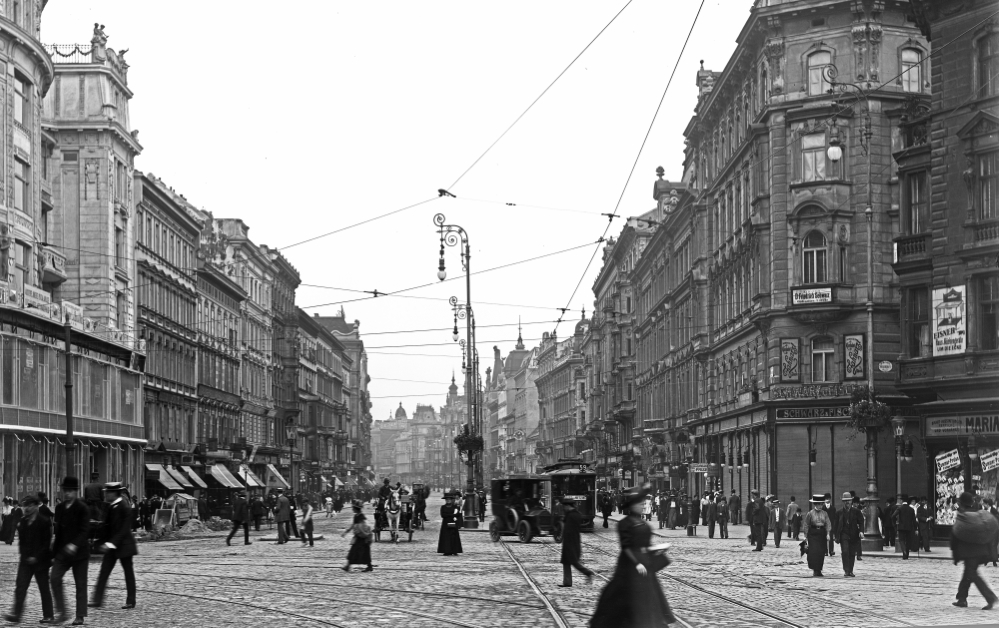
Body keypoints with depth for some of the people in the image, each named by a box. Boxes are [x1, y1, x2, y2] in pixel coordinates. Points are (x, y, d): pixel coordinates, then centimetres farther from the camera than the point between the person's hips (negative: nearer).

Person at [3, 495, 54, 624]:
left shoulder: (44, 521, -9)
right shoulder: (23, 521, 9)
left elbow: (46, 542, -12)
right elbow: (21, 540, 14)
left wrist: (36, 557, -17)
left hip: (40, 561, -5)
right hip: (26, 560, 5)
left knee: (44, 589, 3)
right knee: (20, 586, -6)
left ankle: (48, 615, 11)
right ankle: (16, 613, -9)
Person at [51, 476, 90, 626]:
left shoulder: (83, 508, -9)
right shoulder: (59, 507, 9)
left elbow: (85, 531, -17)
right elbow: (58, 531, 16)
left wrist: (74, 545, -32)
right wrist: (54, 551, 15)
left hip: (79, 552, -5)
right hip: (63, 551, 5)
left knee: (80, 584, 2)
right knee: (54, 578, -13)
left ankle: (80, 616, 10)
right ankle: (61, 612, -5)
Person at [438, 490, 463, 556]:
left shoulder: (455, 507, 6)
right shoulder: (443, 507, 6)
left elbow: (458, 514, -4)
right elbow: (443, 515, -7)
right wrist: (452, 515, -11)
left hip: (453, 524, 0)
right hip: (446, 524, 0)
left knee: (454, 538, -1)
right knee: (446, 538, -3)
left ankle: (454, 551, 3)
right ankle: (446, 551, -2)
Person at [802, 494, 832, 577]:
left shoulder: (825, 513, 6)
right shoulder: (810, 513, -2)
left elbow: (828, 524, 6)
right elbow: (805, 524, 2)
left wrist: (828, 533, -8)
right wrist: (805, 536, 0)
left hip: (822, 533, 3)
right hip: (813, 533, -3)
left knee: (821, 553, 2)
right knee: (813, 552, -11)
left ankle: (819, 570, 12)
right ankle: (815, 570, -8)